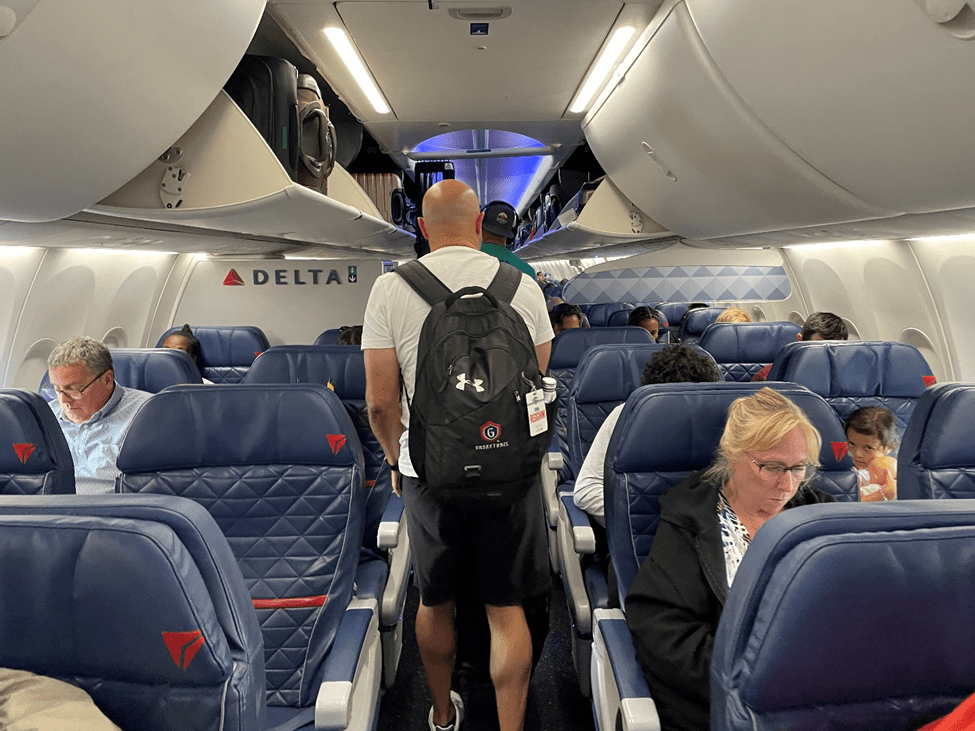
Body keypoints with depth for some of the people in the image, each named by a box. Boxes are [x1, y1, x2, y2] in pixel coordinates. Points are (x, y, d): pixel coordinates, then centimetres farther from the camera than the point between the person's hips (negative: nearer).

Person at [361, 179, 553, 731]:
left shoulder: (389, 289, -7)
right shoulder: (523, 286, -4)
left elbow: (381, 402, -6)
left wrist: (396, 459, 12)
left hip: (428, 467, 1)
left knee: (434, 602, 21)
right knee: (507, 609, 13)